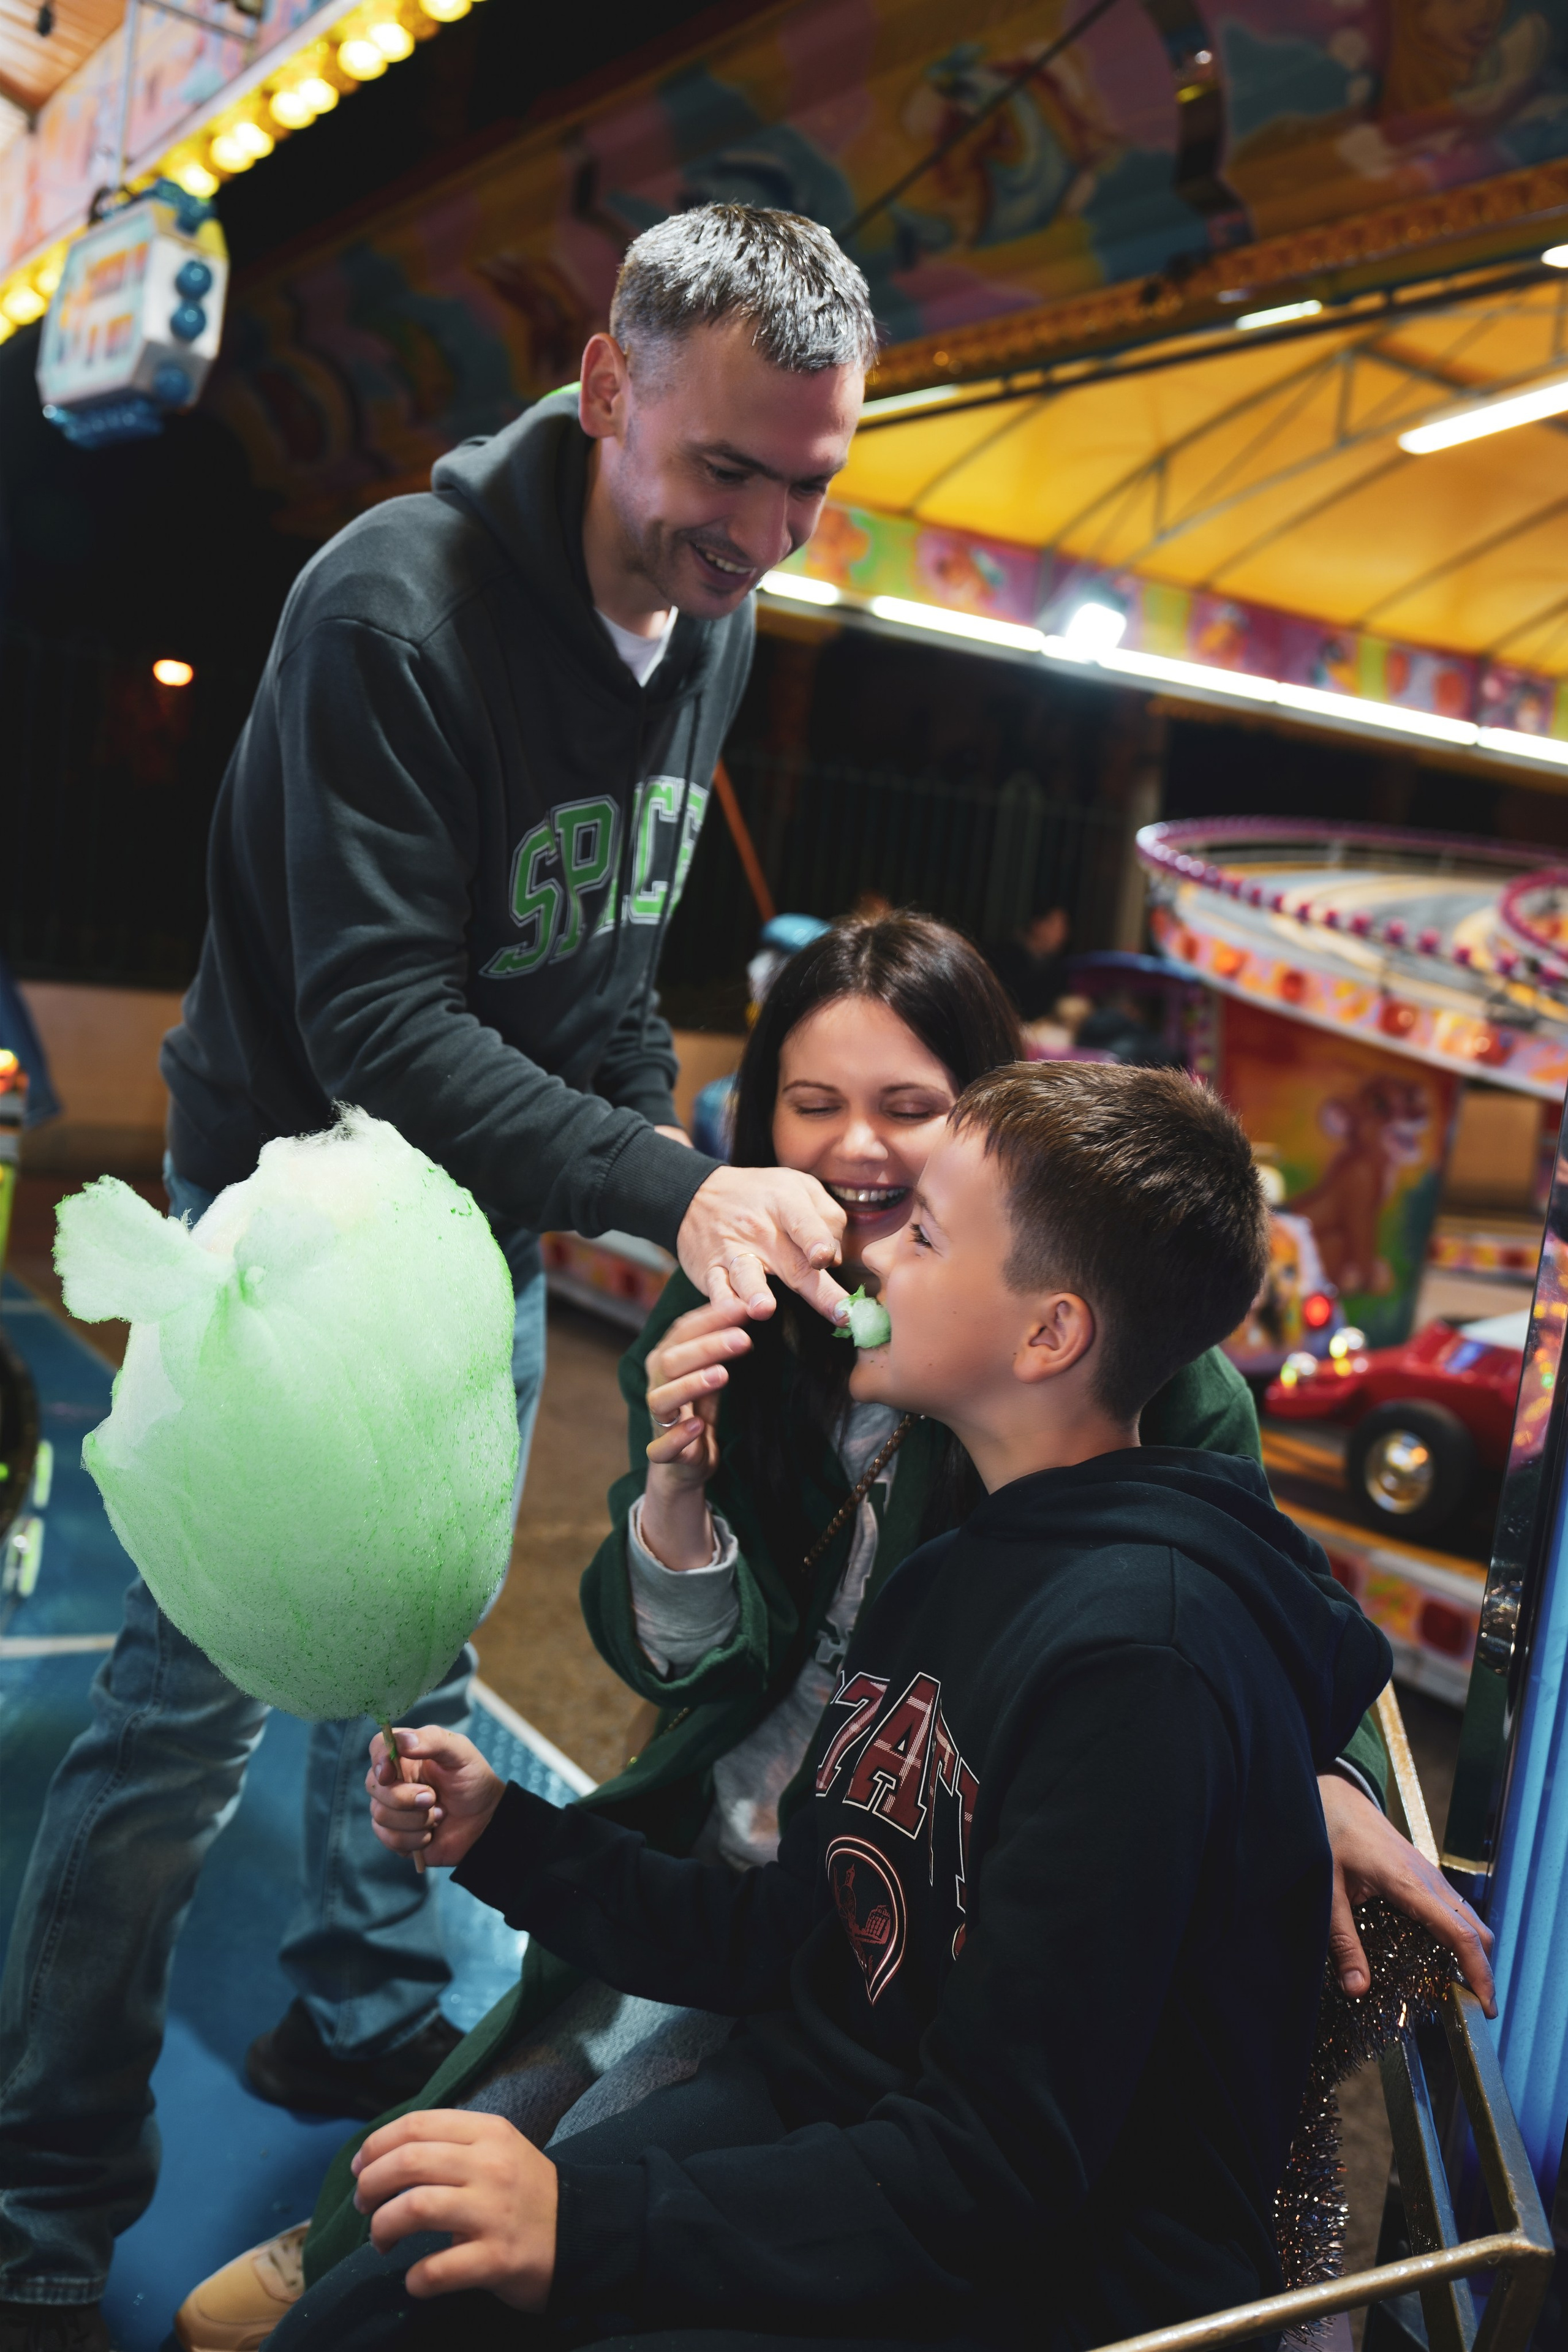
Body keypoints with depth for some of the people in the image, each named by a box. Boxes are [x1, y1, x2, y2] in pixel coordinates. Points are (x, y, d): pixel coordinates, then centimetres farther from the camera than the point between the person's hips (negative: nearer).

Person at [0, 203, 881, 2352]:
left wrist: (654, 1141, 3)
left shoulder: (711, 629, 0)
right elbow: (378, 1024, -29)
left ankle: (364, 2017, 41)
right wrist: (672, 1190, -37)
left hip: (494, 1223, 7)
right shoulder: (394, 606, -24)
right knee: (197, 1705, -2)